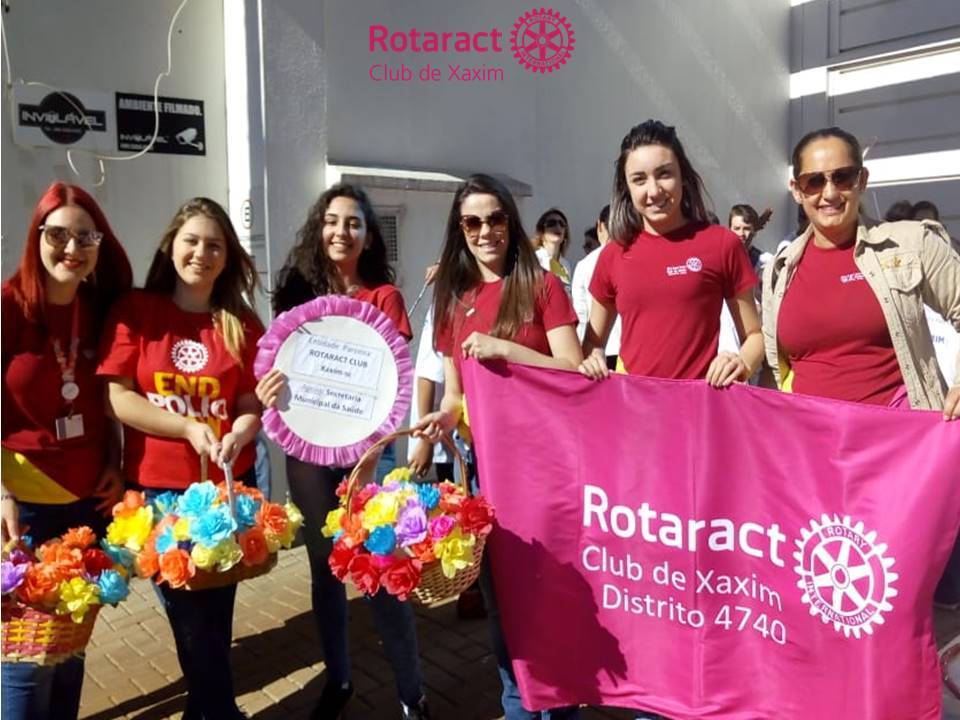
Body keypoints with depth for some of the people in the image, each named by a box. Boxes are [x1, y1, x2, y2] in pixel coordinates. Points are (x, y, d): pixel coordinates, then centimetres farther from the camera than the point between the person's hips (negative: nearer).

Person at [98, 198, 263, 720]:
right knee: (187, 612, 11)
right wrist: (190, 428, -17)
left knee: (215, 609, 13)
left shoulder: (242, 324, 2)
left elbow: (254, 404, 0)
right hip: (156, 487, -1)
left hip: (229, 484, 2)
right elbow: (117, 398, -8)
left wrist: (238, 434, -22)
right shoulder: (135, 311, -3)